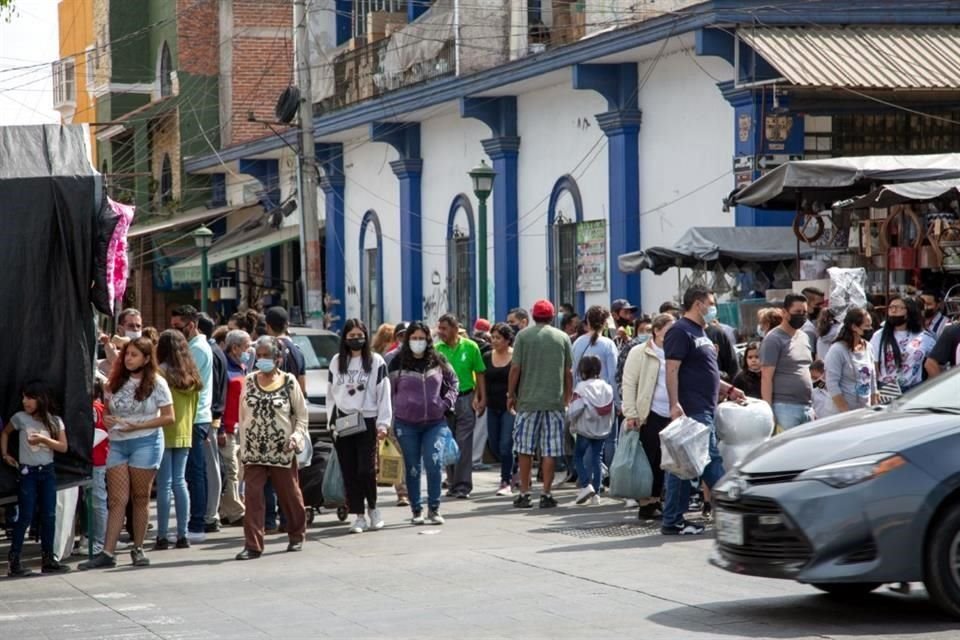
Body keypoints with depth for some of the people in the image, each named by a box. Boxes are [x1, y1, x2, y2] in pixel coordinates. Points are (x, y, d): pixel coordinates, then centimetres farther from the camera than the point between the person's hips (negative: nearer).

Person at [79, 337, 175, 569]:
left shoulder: (156, 383, -4)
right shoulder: (116, 382, 9)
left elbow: (168, 417, -6)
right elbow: (108, 409, 18)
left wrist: (137, 426, -15)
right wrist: (106, 419, -6)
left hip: (145, 443, -4)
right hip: (117, 444, 4)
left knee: (140, 498, 5)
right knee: (116, 500, -1)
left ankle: (138, 549, 15)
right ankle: (107, 553, -6)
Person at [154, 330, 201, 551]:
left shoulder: (162, 372, -12)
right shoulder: (191, 375, 7)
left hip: (164, 434, -6)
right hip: (184, 434, 6)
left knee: (164, 484, -4)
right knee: (180, 482, 10)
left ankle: (162, 536, -3)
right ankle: (182, 535, 9)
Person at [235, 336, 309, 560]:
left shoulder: (289, 381, -1)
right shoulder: (249, 381, 5)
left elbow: (302, 414, 4)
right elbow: (243, 416, 10)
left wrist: (297, 436, -11)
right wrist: (243, 445, 7)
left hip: (282, 451, -1)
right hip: (254, 451, 2)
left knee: (290, 495, 10)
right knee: (252, 497, -6)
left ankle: (296, 536, 30)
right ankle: (252, 545, -6)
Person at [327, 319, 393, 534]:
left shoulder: (376, 361, 1)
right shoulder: (336, 362, 11)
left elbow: (384, 394, -1)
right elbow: (331, 394, 15)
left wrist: (383, 423, -7)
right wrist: (331, 421, 9)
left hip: (367, 420, -3)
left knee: (366, 469, -9)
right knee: (349, 472, 2)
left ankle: (373, 508, 14)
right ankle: (359, 516, 7)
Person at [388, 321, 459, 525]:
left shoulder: (438, 361, 6)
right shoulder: (398, 363, 0)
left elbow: (453, 383, 17)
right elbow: (388, 391, 2)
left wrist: (446, 403, 3)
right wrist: (388, 418, -4)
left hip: (435, 422, 1)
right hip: (406, 424, 0)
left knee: (433, 463, -11)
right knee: (412, 468, 5)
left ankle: (434, 509, 0)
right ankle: (416, 510, 15)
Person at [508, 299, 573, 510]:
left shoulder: (523, 336, 0)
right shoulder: (562, 337, 5)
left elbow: (515, 368, -3)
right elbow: (568, 372, 7)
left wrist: (511, 395, 7)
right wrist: (568, 398, 17)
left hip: (528, 400, -1)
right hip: (555, 401, 1)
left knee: (525, 449, 6)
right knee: (549, 451, 2)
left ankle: (524, 493, 7)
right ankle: (546, 494, 1)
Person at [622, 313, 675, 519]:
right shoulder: (640, 353, 1)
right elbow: (629, 383, -2)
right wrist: (631, 414, -10)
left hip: (671, 415, 4)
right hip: (650, 415, -4)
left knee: (662, 462, 6)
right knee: (649, 460, -2)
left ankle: (655, 500, 15)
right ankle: (645, 504, 4)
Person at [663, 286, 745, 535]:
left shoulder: (700, 333, 22)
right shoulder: (680, 332, -10)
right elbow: (672, 370, -18)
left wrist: (728, 389, 24)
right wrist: (675, 405, -25)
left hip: (704, 410, 10)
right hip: (692, 410, -10)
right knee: (712, 461, -8)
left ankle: (673, 521, 10)